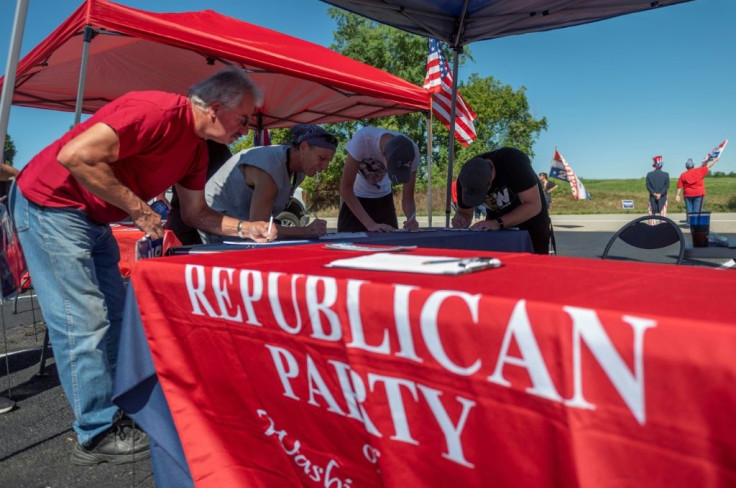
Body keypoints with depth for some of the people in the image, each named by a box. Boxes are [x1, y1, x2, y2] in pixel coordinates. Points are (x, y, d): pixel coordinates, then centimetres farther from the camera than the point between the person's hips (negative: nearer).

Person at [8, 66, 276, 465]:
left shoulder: (197, 147, 5)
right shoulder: (159, 111, -25)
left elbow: (195, 213, 12)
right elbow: (76, 156, -30)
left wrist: (246, 228, -1)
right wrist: (139, 209, -23)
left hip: (93, 220, 10)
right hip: (50, 204, -10)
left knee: (113, 315, 11)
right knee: (83, 322, -7)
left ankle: (113, 410, 24)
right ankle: (98, 434, 4)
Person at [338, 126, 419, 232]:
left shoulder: (412, 151, -24)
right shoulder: (362, 139, -34)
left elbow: (408, 198, -15)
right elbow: (345, 188, -29)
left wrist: (412, 219, -36)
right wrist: (371, 224, -35)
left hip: (383, 198, 2)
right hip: (355, 197, -2)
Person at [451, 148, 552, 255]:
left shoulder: (514, 161, -32)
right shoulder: (465, 179, -19)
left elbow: (534, 205, -31)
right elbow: (465, 212, -5)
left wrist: (498, 223, -40)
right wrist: (460, 219, -29)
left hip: (531, 221, -3)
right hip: (497, 224, 4)